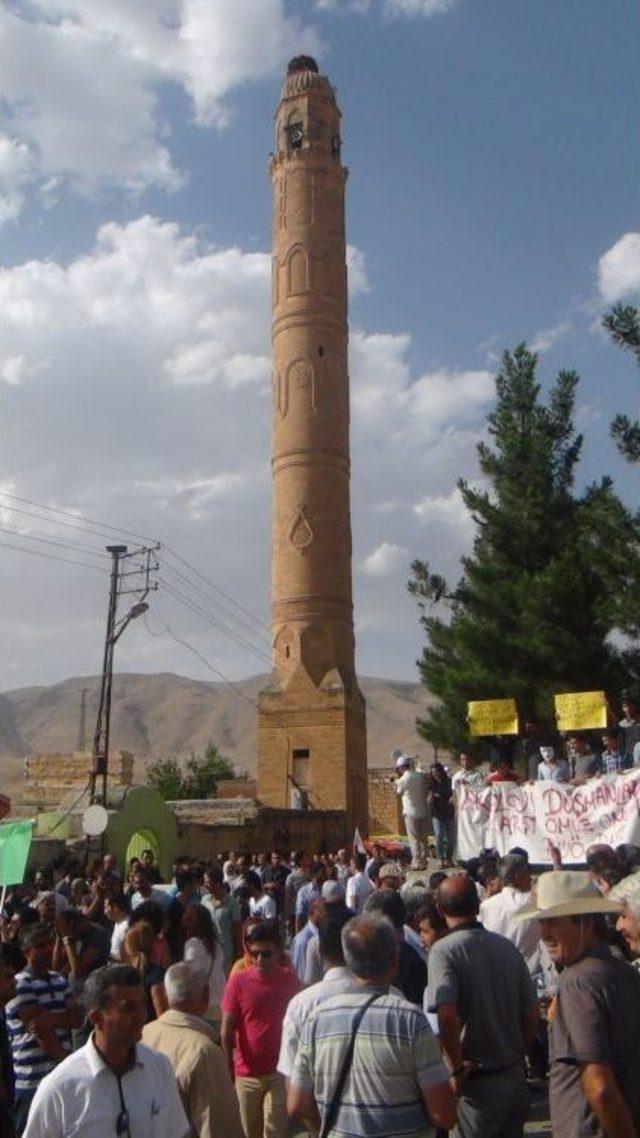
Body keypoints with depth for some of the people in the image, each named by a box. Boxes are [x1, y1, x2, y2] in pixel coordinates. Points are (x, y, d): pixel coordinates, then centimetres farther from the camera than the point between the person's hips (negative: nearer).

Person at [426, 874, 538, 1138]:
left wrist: (456, 1069, -17)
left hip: (478, 1081, -5)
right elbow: (532, 1014, 6)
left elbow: (447, 1015, -29)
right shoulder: (507, 947, 1)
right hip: (516, 1077, 5)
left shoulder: (443, 950, -17)